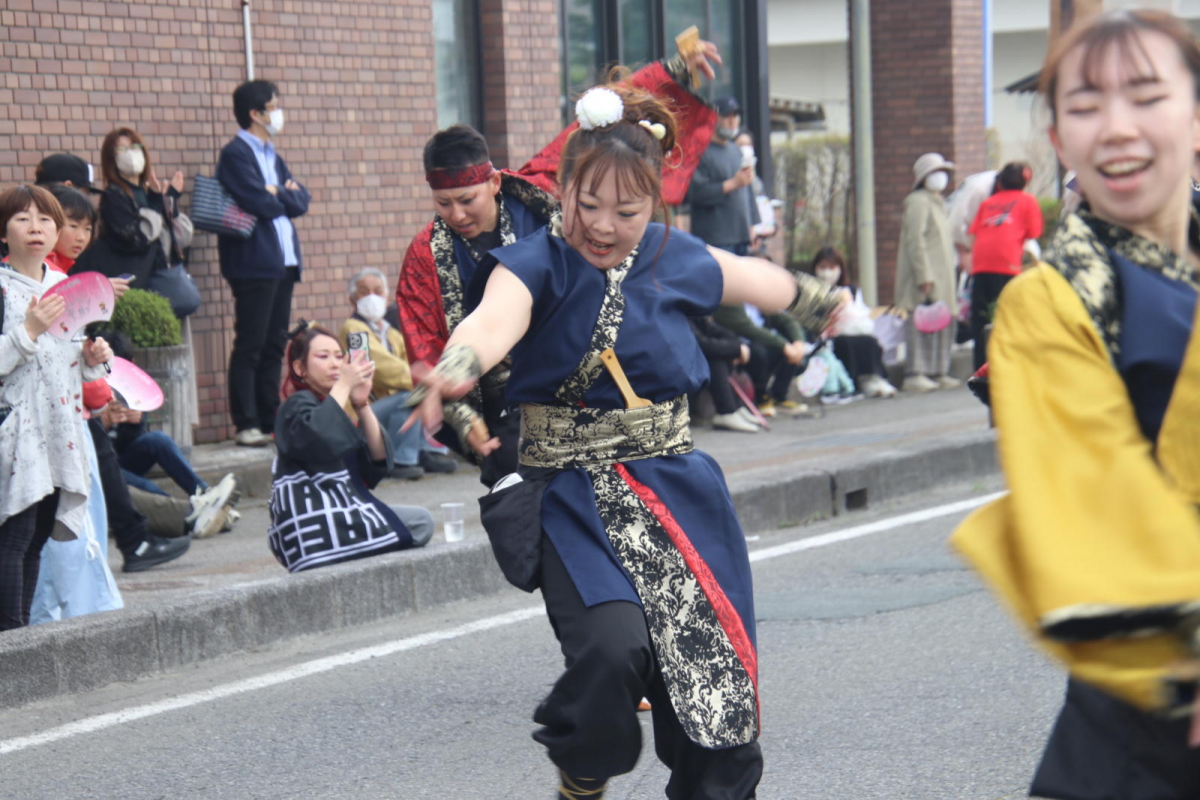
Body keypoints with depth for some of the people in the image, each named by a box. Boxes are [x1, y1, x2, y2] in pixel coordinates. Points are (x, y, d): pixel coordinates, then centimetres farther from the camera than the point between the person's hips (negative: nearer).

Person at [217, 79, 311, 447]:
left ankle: (271, 420, 13)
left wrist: (278, 193, -7)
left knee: (275, 345, 9)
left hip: (283, 262, 8)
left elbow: (302, 201, 12)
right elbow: (259, 203, -18)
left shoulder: (273, 156, 20)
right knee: (250, 346, -6)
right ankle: (246, 425, -4)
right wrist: (284, 198, 1)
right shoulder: (236, 154, -6)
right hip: (254, 262, -8)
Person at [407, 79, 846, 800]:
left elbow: (757, 280, 25)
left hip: (676, 491, 4)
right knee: (612, 646, -25)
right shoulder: (537, 265, -11)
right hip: (576, 498, -4)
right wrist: (452, 374, -56)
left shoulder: (677, 261, 3)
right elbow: (494, 318, -34)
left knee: (716, 671, -1)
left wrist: (821, 302, 42)